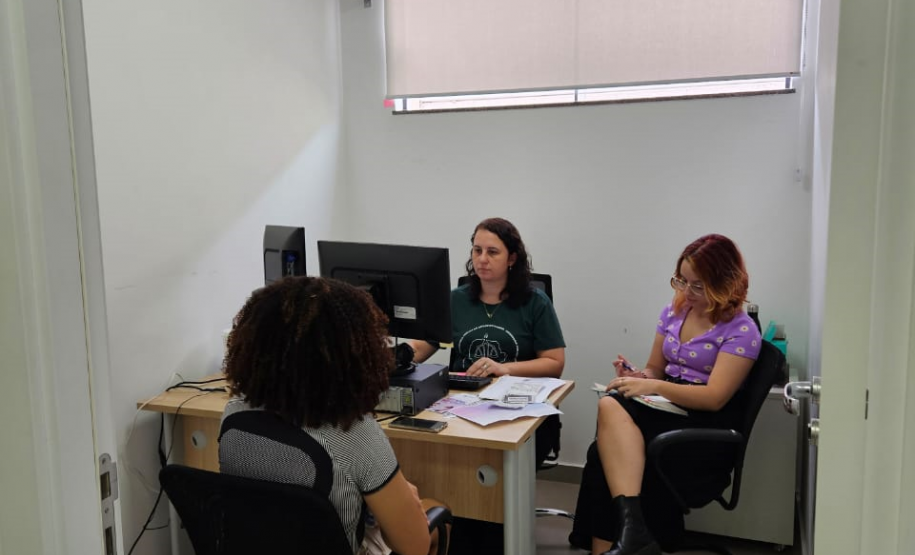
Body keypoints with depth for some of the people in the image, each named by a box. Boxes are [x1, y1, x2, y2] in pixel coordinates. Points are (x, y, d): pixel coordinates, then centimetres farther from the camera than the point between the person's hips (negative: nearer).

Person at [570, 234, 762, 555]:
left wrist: (652, 386, -21)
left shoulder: (741, 331, -7)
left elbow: (715, 398, -16)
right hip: (665, 408, 6)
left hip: (706, 430, -6)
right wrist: (638, 376, -4)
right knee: (610, 406, -31)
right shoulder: (674, 311, 12)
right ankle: (631, 529, -40)